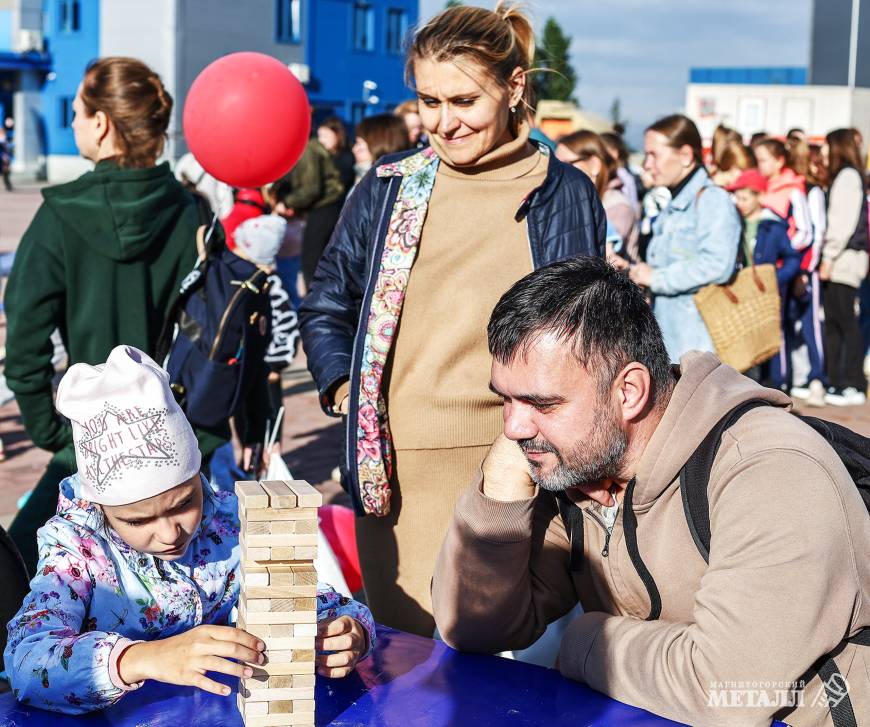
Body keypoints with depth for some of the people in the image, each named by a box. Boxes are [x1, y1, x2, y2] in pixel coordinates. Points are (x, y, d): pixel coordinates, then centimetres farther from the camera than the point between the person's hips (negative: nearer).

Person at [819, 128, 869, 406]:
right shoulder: (843, 176, 20)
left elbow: (845, 220, -15)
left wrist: (829, 256, -16)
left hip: (844, 258, -9)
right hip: (839, 261, 9)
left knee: (845, 322, -7)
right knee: (833, 323, 9)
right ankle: (837, 383, 12)